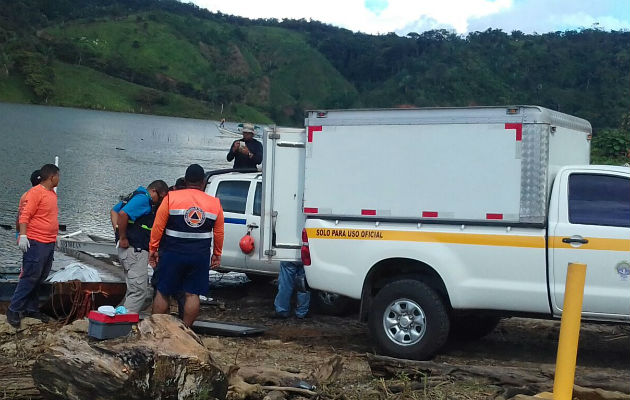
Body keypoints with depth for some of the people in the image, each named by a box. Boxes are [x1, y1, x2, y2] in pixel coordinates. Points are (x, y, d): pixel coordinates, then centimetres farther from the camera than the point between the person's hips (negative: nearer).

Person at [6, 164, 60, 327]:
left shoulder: (52, 193, 16)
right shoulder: (35, 192, -11)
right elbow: (24, 215, -17)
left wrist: (55, 237, 25)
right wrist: (23, 236, -24)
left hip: (49, 243, 9)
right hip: (36, 243, -9)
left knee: (40, 278, 11)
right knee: (30, 277, -8)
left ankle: (31, 309, 17)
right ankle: (13, 310, -1)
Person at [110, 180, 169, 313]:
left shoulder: (136, 196, 20)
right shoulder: (143, 199, -13)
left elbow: (114, 211, 28)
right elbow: (123, 214, -27)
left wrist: (118, 233, 17)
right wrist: (122, 238, -18)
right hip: (135, 251, -11)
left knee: (137, 288, 16)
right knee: (139, 290, -11)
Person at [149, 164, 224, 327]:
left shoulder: (171, 198, -4)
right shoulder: (215, 203, 4)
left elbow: (158, 226, -3)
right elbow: (219, 233, 9)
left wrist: (153, 249, 5)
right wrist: (217, 254, 20)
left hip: (172, 253, -1)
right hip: (200, 256, 2)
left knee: (163, 292, 9)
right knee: (192, 294, 8)